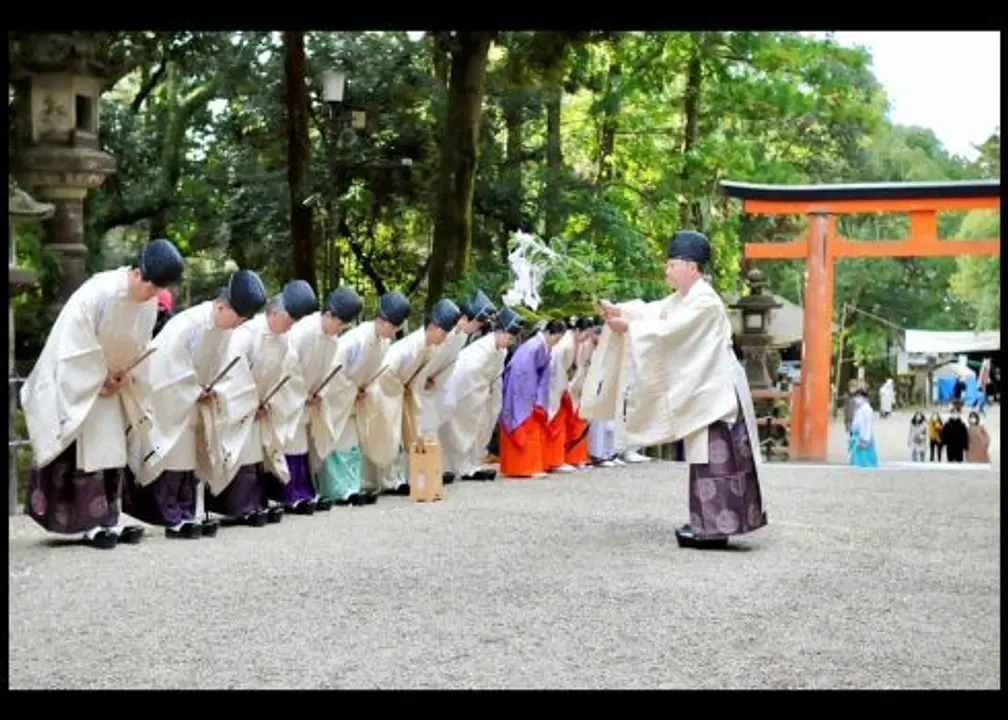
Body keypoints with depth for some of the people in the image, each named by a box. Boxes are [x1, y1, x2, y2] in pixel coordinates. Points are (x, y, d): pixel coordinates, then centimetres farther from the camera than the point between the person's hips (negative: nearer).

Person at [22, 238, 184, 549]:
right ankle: (92, 525, -6)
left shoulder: (149, 304, -7)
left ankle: (109, 521, 9)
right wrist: (102, 378, -16)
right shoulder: (98, 292, -27)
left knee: (112, 451, 5)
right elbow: (77, 345, -23)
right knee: (86, 453, -7)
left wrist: (126, 374, -7)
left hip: (110, 386, 7)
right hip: (79, 383, -7)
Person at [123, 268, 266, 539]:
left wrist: (214, 391, -10)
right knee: (174, 457, -6)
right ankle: (172, 519, -2)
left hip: (194, 402, 8)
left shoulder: (224, 331, -2)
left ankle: (186, 515, 14)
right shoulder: (188, 324, -27)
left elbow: (219, 366, 8)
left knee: (192, 456, 9)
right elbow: (170, 367, -27)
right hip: (169, 401, -8)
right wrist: (196, 394, -19)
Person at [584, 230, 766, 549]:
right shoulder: (682, 298, 17)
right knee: (705, 457, 11)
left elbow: (668, 331, -21)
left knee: (713, 457, -10)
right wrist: (618, 310, -6)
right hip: (701, 391, 10)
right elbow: (651, 311, 9)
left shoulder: (704, 301, -15)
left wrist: (628, 327, -16)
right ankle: (709, 524, 16)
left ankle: (713, 527, -9)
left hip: (716, 391, -10)